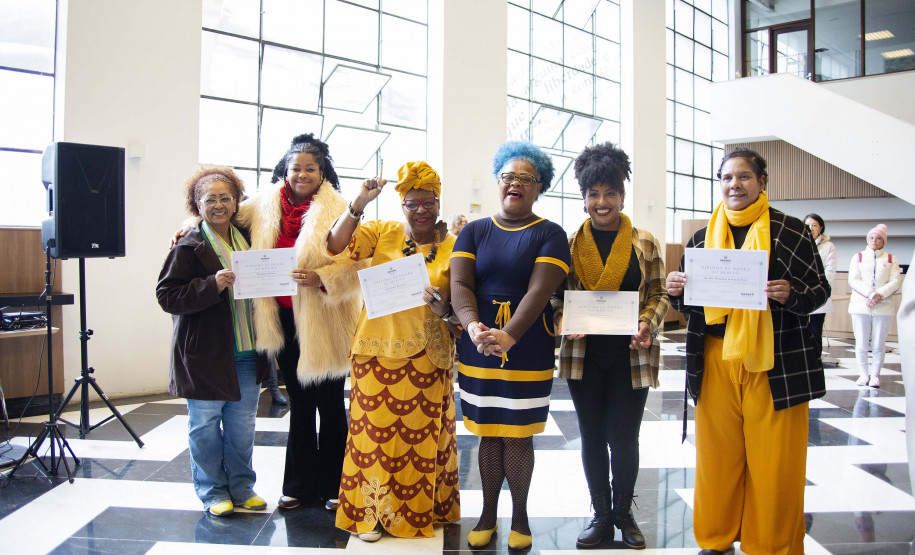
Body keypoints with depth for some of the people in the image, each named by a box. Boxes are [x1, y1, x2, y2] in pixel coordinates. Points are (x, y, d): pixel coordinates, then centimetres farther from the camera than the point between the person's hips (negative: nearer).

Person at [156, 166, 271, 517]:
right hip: (206, 355, -5)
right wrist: (213, 285, -24)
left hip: (247, 354, 5)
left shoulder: (246, 238, 9)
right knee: (206, 426, 8)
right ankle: (213, 492, 24)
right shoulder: (189, 246, -7)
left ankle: (242, 487, 28)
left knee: (242, 426, 13)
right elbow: (167, 296, -13)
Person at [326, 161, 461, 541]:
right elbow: (337, 247, -7)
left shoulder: (452, 247, 3)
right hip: (378, 352, 0)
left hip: (426, 358, 0)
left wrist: (442, 306, -20)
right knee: (374, 429, 4)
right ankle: (368, 511, 20)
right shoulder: (382, 232, 4)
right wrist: (359, 205, -16)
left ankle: (418, 508, 28)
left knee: (421, 434, 9)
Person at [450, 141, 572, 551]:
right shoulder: (474, 232, 8)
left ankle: (519, 517, 25)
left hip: (528, 352, -2)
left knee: (517, 436, 6)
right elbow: (459, 284, -5)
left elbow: (539, 291, -14)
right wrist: (473, 326, -26)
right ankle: (488, 514, 28)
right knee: (489, 435, 11)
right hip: (478, 349, 2)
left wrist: (508, 336, -29)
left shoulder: (550, 235, 0)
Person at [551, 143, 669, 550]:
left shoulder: (645, 243, 1)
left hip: (631, 356, -1)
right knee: (592, 436, 11)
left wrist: (648, 323, -14)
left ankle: (624, 513, 29)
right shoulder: (569, 243, 2)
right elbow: (556, 296, 5)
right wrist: (563, 322, -14)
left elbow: (659, 294, 5)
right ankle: (601, 514, 28)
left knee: (624, 438, 6)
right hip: (583, 355, 1)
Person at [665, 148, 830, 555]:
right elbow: (689, 303, 16)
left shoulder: (791, 231, 1)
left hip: (775, 363, -2)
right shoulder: (703, 237, 10)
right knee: (716, 454, 7)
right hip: (716, 360, 3)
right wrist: (676, 291, -6)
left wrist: (792, 295, -18)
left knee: (775, 460, 2)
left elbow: (820, 290, 3)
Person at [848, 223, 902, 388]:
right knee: (861, 344, 0)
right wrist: (870, 293, -14)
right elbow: (853, 280, 0)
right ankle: (863, 374, 12)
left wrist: (880, 294, -15)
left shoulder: (891, 259, 12)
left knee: (878, 345, -1)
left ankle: (875, 374, 10)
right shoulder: (858, 257, 12)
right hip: (860, 305, 0)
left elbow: (895, 281, 1)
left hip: (883, 307, 0)